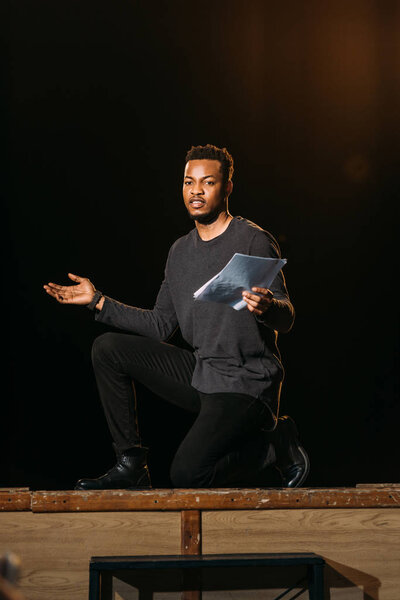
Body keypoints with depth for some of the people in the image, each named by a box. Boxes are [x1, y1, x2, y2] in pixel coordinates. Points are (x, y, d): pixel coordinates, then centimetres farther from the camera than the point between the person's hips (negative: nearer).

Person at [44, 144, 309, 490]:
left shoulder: (254, 241, -9)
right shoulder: (180, 252, 12)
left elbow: (286, 321, -14)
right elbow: (161, 326, 15)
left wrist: (267, 307, -38)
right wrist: (98, 301, 12)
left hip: (246, 383, -7)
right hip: (200, 372, 7)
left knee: (188, 475, -23)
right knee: (108, 348, -3)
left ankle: (275, 443, 2)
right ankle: (131, 464, 1)